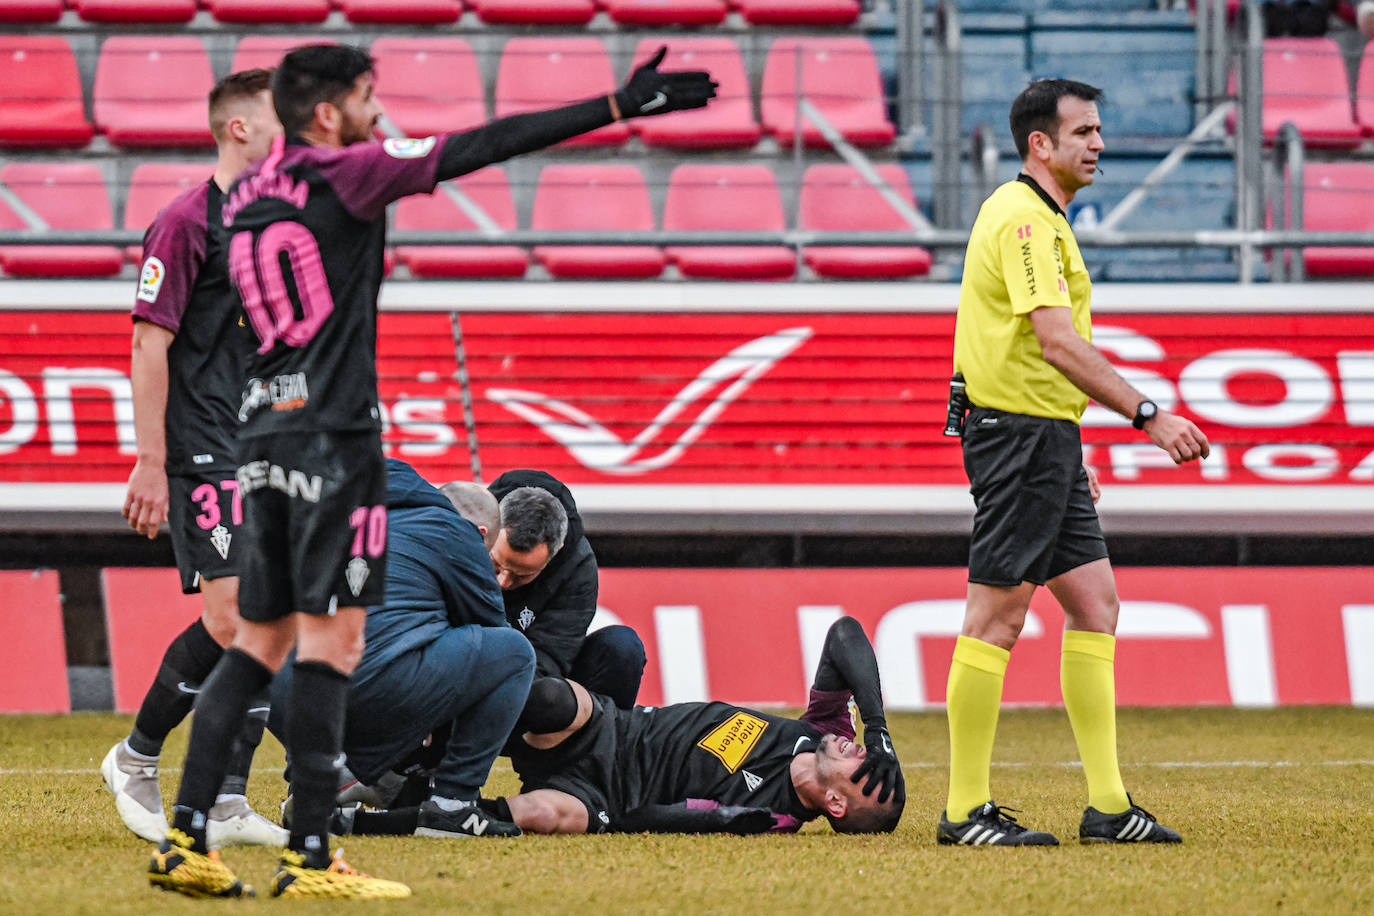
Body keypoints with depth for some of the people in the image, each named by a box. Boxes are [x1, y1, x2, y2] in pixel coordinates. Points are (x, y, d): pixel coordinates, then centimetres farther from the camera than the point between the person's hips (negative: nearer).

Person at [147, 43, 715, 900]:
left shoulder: (245, 194, 13)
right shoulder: (347, 174, -8)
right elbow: (483, 148, -12)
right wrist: (618, 107, -13)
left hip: (262, 433, 8)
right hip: (333, 434, -8)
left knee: (261, 637, 12)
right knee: (331, 637, -6)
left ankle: (185, 838, 5)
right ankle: (310, 855, -8)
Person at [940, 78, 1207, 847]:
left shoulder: (1044, 219, 18)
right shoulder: (1024, 219, -15)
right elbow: (1059, 343, -25)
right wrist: (1149, 415, -26)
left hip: (1046, 438, 11)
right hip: (1018, 433, -11)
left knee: (1095, 602, 9)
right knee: (997, 617, -7)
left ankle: (1107, 804, 9)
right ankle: (966, 811, -4)